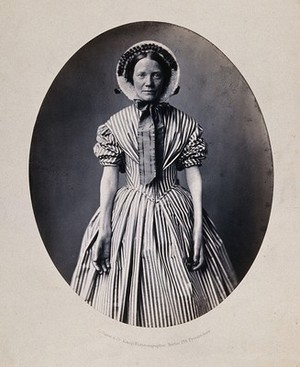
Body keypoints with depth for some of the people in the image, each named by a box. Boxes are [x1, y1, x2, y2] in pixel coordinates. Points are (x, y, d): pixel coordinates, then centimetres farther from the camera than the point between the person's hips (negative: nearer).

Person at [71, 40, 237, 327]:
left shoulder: (184, 124, 0)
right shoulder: (115, 124, 0)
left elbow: (193, 175, -2)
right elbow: (109, 177, -3)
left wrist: (198, 229, -9)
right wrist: (104, 229, -10)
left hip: (175, 212, 0)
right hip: (129, 212, 0)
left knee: (179, 298, 8)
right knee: (124, 292, 7)